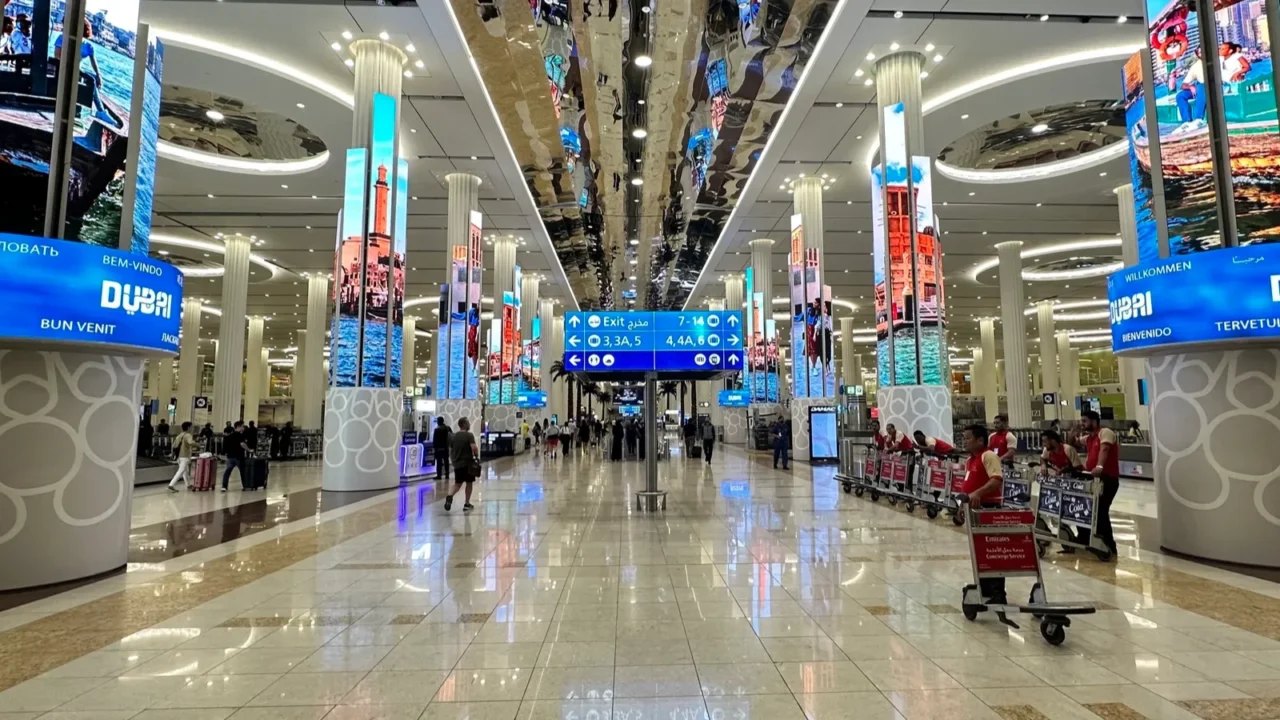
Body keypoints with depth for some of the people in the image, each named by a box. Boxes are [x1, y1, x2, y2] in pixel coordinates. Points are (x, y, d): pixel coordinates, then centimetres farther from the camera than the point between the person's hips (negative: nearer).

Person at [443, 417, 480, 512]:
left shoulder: (453, 436, 10)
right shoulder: (469, 435, -9)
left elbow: (450, 451, 14)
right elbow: (474, 448, -22)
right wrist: (476, 456, -6)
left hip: (457, 464, 5)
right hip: (467, 463, -5)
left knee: (458, 483, 14)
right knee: (469, 483, 10)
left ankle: (450, 496, -14)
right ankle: (467, 504, 13)